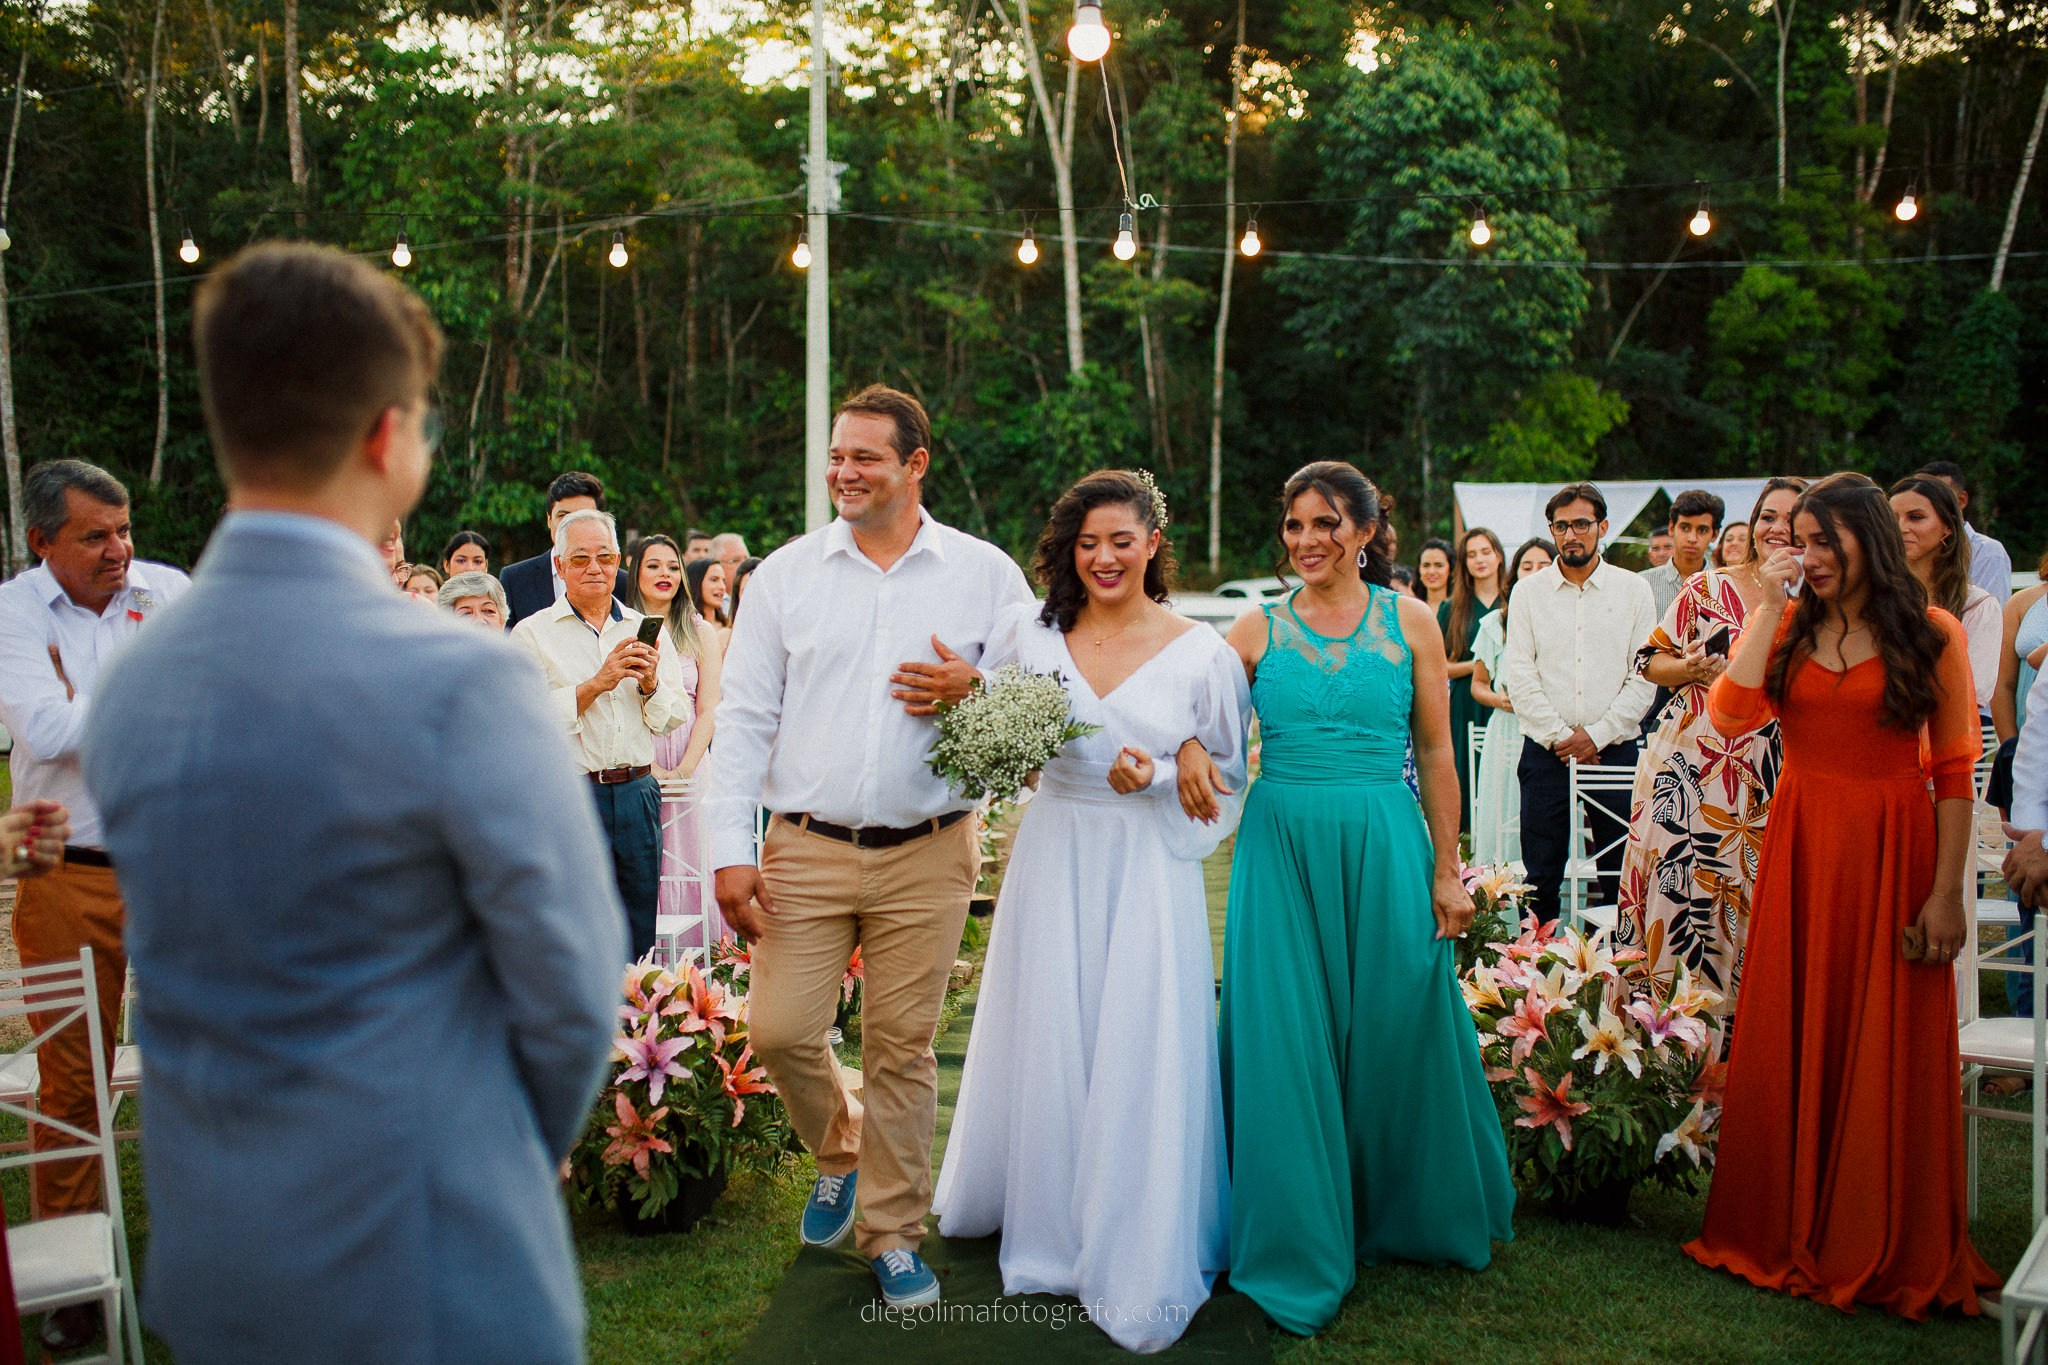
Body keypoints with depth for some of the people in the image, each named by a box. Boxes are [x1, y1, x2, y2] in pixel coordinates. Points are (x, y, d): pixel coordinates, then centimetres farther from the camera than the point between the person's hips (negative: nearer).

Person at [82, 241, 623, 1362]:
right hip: (426, 1274, -6)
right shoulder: (461, 683, -22)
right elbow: (571, 992, -15)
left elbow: (176, 973, 6)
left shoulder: (126, 691, -2)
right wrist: (527, 1151, 5)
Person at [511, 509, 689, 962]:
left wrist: (650, 685, -8)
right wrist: (596, 683, -15)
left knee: (639, 940, 9)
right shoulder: (533, 633, 1)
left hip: (637, 793, 4)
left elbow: (679, 715, 11)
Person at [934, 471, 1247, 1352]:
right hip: (1053, 860, 2)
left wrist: (1156, 776, -13)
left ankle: (1140, 1265, 16)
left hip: (1148, 871, -2)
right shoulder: (1030, 632, 2)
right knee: (1045, 1051, 10)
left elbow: (1229, 773, 4)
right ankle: (1048, 1231, 33)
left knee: (1140, 1062, 0)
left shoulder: (1200, 652, -2)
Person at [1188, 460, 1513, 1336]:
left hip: (1385, 849, 0)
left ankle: (1409, 1215, 33)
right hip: (1281, 848, 1)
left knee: (1396, 1032, 8)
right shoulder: (1258, 629, 4)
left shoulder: (1410, 623, 3)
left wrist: (1446, 871, 2)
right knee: (1287, 1045, 4)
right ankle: (1303, 1244, 20)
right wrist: (1190, 753, -19)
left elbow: (1436, 753, 4)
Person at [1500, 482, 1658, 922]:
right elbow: (1518, 673, 0)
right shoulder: (1530, 591, 6)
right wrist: (1559, 735, -8)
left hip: (1615, 749, 0)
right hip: (1546, 753, 0)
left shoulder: (1633, 590, 5)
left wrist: (1597, 735, -9)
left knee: (1621, 877, 3)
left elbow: (1645, 677, 0)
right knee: (1541, 875, 1)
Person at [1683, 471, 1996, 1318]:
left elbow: (1955, 771, -4)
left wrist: (1946, 891, -9)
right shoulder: (1783, 627, 7)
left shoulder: (1931, 632, -1)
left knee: (1885, 1049, 4)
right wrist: (1768, 606, -11)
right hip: (1799, 847, 3)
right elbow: (1730, 716, -11)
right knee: (1792, 1040, 7)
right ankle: (1787, 1229, 22)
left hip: (1893, 850, -2)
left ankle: (1888, 1249, 20)